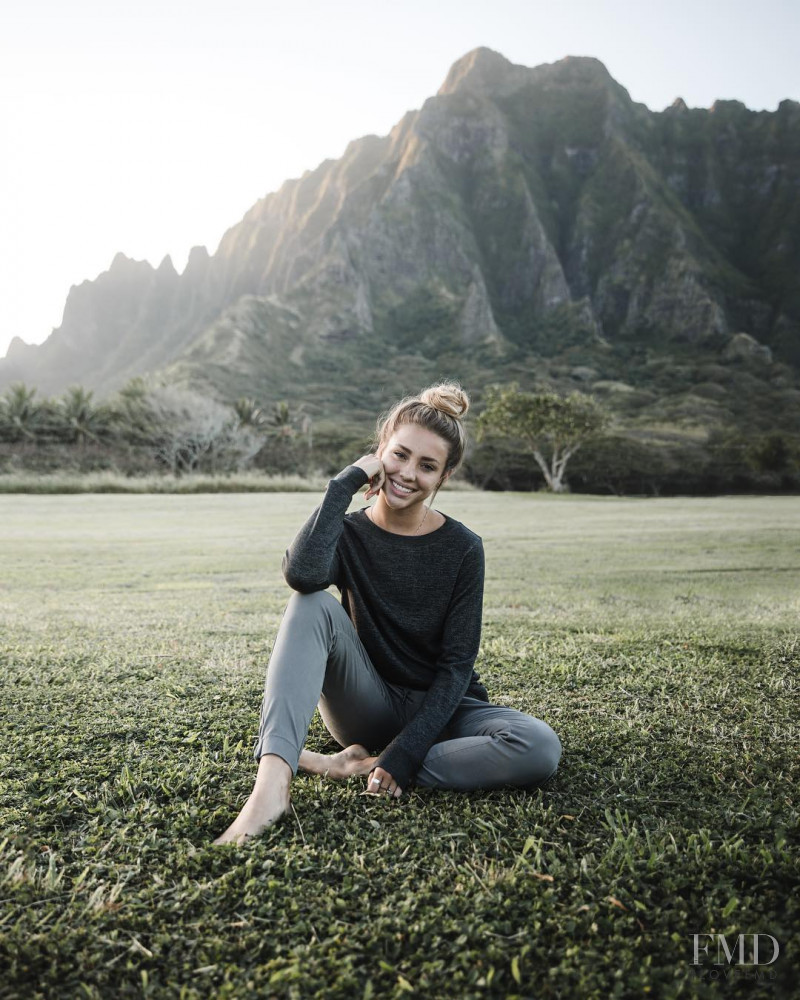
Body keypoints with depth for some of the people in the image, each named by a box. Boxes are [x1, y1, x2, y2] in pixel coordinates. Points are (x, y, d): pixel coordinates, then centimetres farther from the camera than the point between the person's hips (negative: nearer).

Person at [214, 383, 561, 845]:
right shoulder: (348, 533, -7)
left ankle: (362, 765, -22)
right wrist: (346, 481, -24)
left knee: (540, 748, -29)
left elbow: (456, 666, -11)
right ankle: (273, 782, -38)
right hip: (370, 709, 0)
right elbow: (302, 573, -33)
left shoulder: (463, 548, -9)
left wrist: (402, 755, -20)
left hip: (439, 710, 1)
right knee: (313, 605, -26)